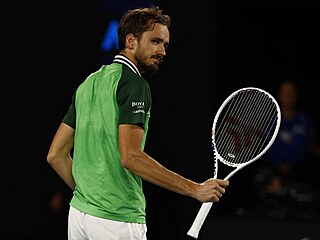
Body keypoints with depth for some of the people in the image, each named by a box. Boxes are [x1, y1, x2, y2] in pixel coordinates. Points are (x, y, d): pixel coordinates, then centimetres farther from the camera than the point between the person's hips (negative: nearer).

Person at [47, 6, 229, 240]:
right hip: (117, 221, -8)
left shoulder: (88, 84, 15)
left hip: (78, 212, 8)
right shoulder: (134, 84, -10)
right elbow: (130, 157, -23)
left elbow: (56, 154, 15)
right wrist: (196, 189, -21)